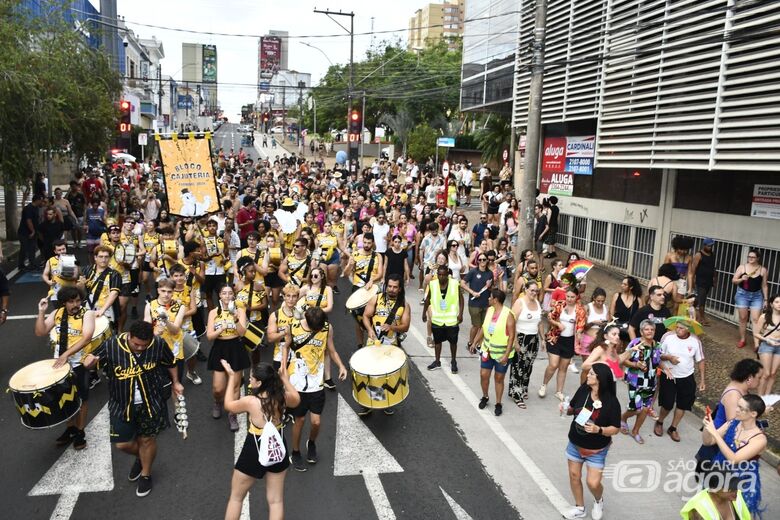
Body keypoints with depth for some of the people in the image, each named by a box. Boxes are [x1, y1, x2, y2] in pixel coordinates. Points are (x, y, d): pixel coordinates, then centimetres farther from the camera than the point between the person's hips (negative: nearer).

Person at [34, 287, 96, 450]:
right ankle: (70, 428, 34)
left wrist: (66, 354, -32)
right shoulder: (57, 313, 1)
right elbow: (40, 332, -1)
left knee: (82, 398, 9)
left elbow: (87, 338, -25)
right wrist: (41, 312, -13)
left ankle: (80, 431, 24)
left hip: (79, 363, -4)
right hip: (59, 362, 5)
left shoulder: (87, 314, -14)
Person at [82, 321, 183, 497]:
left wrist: (175, 382, 7)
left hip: (150, 403, -1)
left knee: (147, 439, 14)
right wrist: (90, 360, -33)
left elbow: (170, 363, 1)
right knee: (122, 443, 8)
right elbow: (90, 360, -10)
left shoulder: (159, 344, -20)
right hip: (122, 404, 1)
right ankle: (141, 457, 44)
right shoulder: (111, 345, -22)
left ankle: (146, 475, 41)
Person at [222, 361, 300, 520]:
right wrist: (285, 378, 14)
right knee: (276, 501, 17)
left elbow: (228, 405, -5)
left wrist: (231, 377, 0)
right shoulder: (283, 397, -14)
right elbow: (297, 400, 10)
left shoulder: (250, 402, -26)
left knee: (236, 497, 21)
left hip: (254, 453, -4)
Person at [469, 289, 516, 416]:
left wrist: (506, 354, -21)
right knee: (483, 375, 8)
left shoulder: (508, 314, -20)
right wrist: (475, 342, 11)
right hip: (487, 350, 5)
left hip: (502, 353, -5)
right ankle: (485, 397, 33)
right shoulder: (489, 310, -1)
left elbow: (511, 336, -19)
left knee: (499, 378, 9)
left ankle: (498, 404, 25)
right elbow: (483, 328, 10)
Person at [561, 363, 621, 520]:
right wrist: (566, 409, -16)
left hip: (596, 450, -4)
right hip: (575, 444, 4)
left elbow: (615, 429, -15)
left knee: (593, 483, -4)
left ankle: (598, 500, 32)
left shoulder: (611, 402, -22)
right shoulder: (583, 390, -11)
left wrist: (599, 430, -31)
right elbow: (573, 409, 5)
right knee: (574, 476, 14)